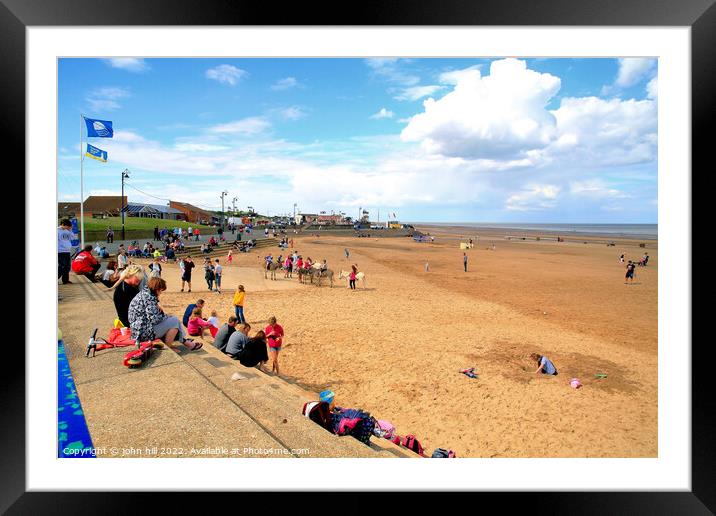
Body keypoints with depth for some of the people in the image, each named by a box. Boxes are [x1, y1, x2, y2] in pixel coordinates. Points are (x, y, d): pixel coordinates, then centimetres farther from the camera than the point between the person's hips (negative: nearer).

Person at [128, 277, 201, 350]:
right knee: (174, 321, -8)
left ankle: (183, 341, 22)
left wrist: (157, 307, 4)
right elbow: (155, 319, -24)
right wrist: (166, 316, -6)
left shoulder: (144, 293, 11)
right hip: (144, 333, -11)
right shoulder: (149, 297, -20)